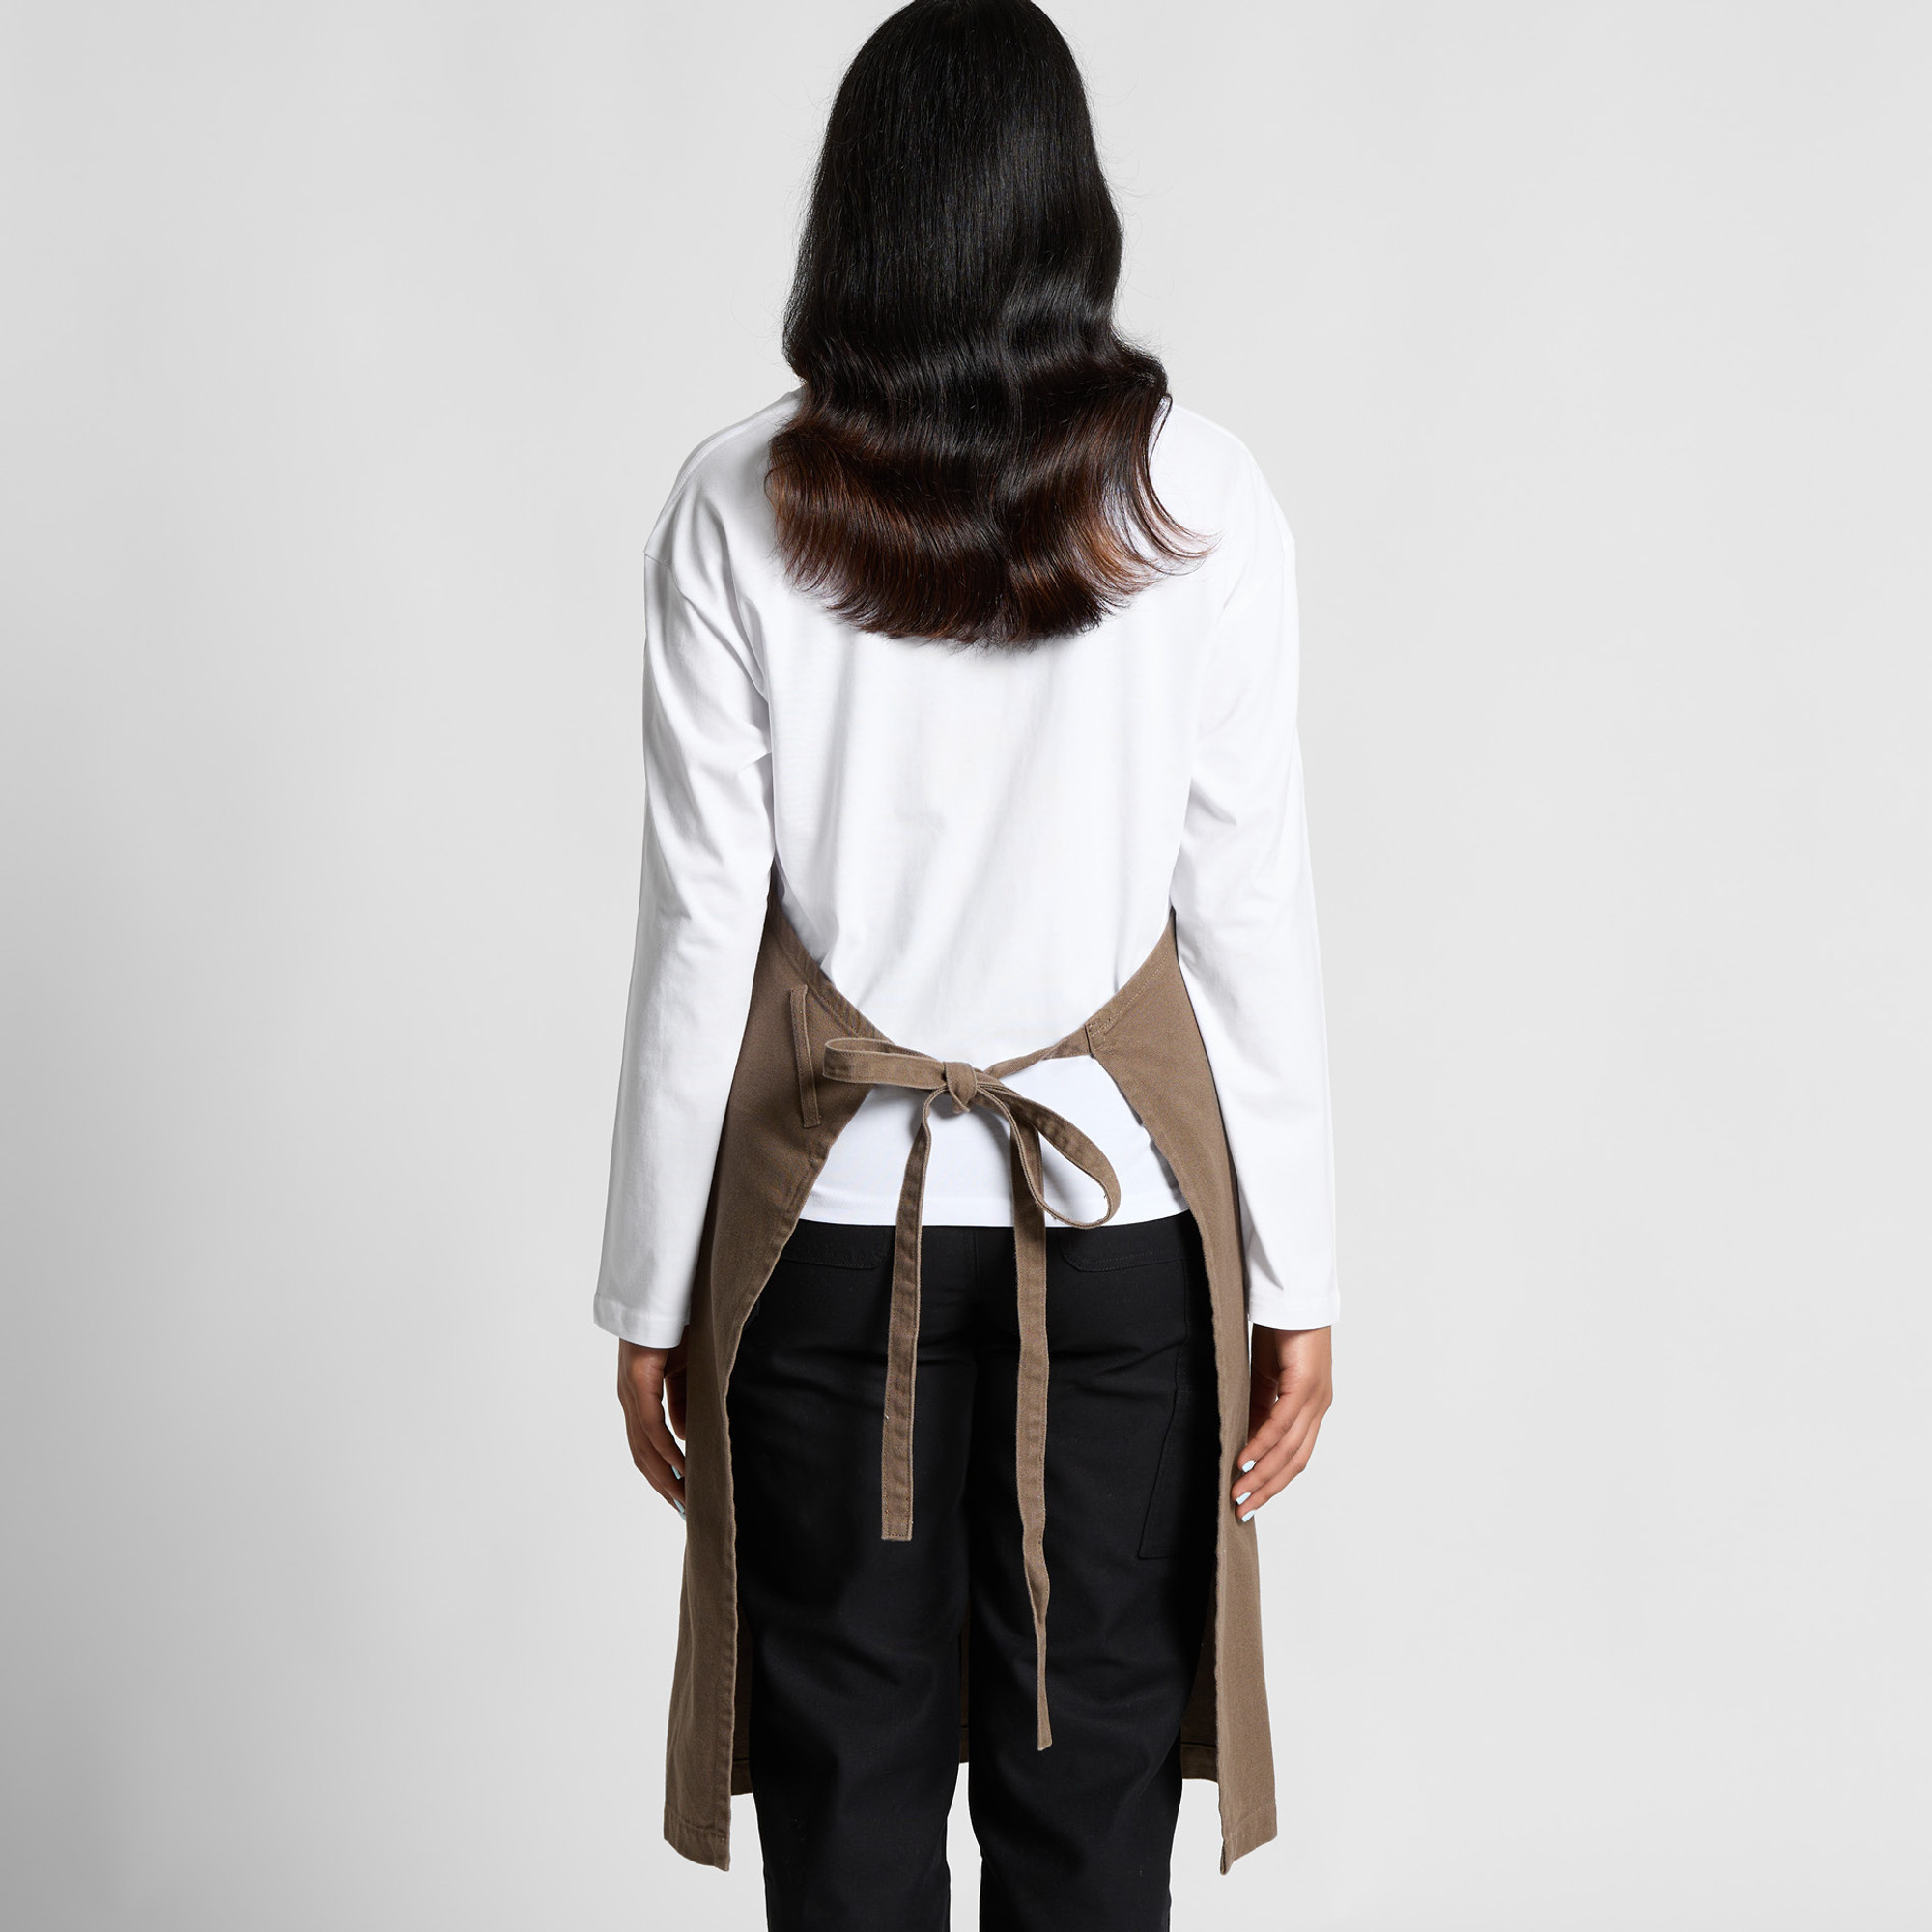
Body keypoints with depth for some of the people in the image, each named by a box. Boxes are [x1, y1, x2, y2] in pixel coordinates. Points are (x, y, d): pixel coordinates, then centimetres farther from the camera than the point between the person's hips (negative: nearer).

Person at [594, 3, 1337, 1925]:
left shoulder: (739, 505, -6)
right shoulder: (1201, 498, -6)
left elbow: (700, 928, -5)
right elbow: (1252, 912, -5)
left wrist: (650, 1298, 4)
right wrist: (1296, 1279, 3)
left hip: (836, 1211, 0)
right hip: (1123, 1209, 1)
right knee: (1092, 1778, 12)